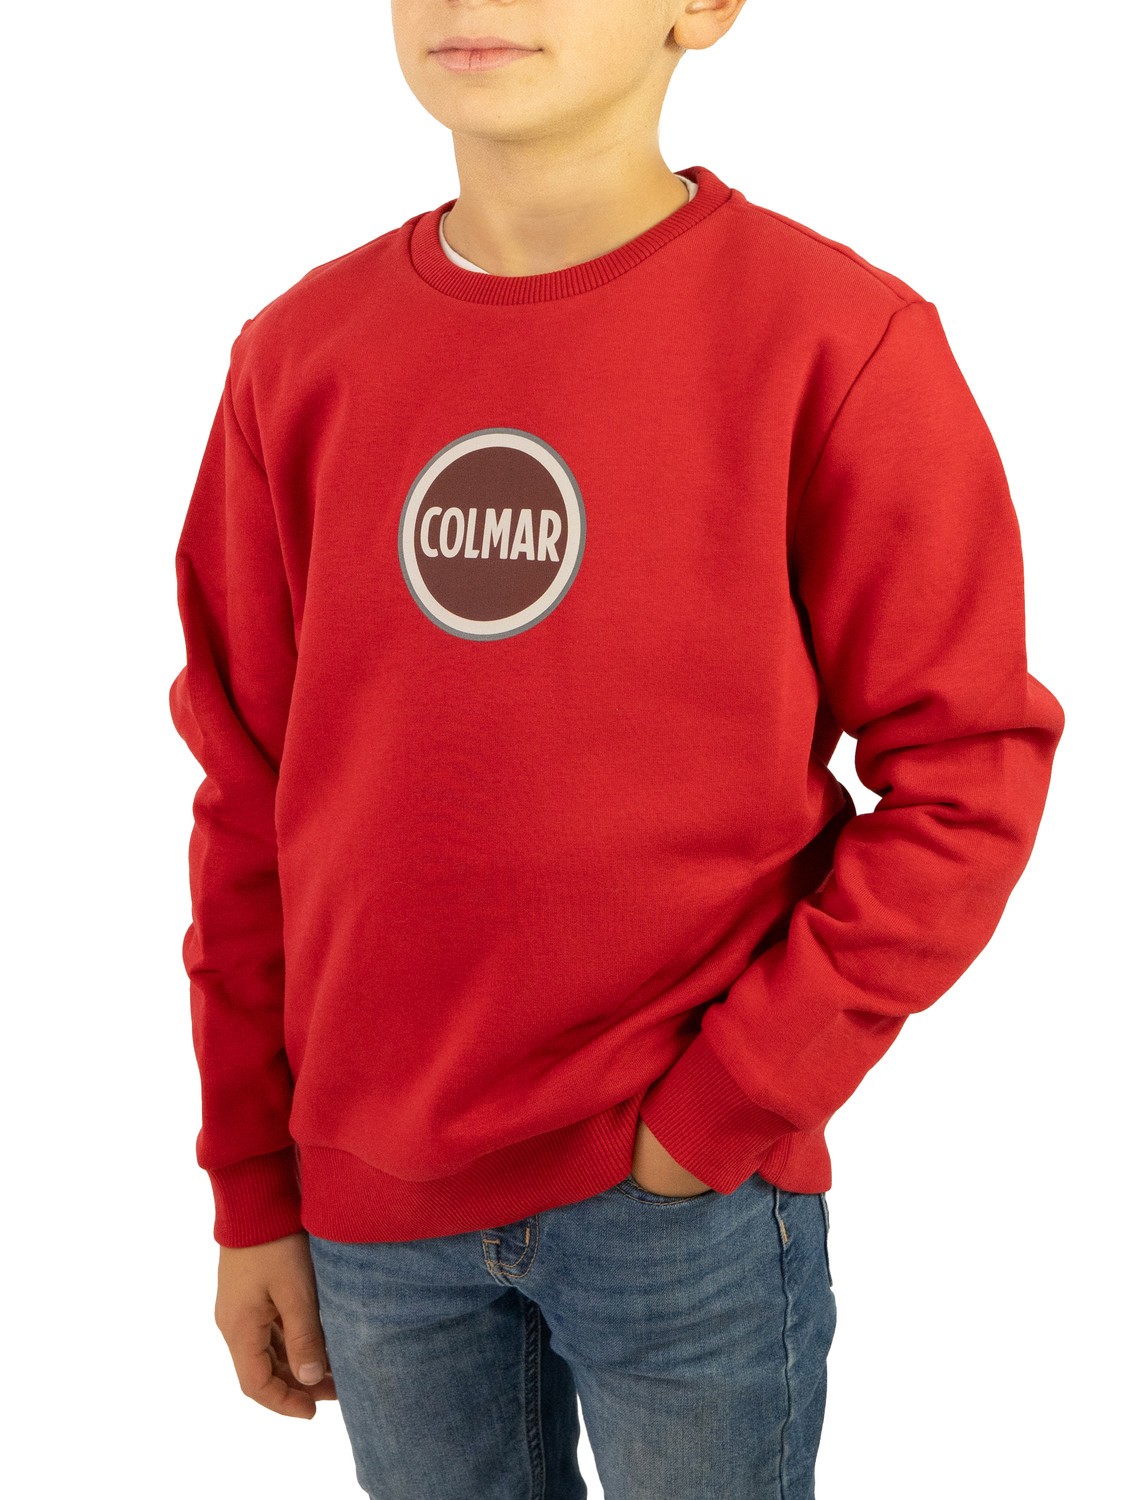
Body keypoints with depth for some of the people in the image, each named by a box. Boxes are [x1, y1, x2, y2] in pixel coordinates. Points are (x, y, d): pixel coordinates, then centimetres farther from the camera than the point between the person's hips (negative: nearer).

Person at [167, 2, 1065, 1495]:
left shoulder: (837, 337, -10)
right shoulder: (299, 353, 1)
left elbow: (969, 770, -8)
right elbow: (251, 796, 4)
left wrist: (734, 1104, -13)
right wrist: (254, 1193, 7)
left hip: (690, 1198, -3)